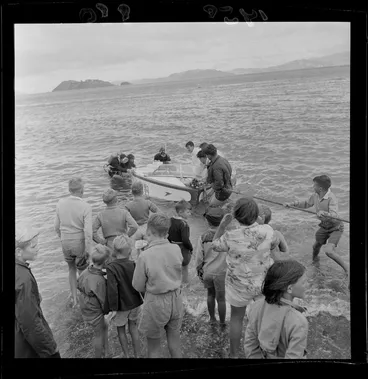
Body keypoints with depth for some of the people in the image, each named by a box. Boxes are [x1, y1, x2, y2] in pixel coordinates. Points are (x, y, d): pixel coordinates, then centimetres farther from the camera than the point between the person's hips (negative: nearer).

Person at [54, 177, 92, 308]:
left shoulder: (61, 203, -5)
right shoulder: (86, 207, -19)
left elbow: (56, 226, 4)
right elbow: (88, 231, -20)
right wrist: (88, 250, -11)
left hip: (65, 243, 4)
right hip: (80, 243, -4)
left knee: (72, 269, 24)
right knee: (82, 272, 16)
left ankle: (74, 298, 29)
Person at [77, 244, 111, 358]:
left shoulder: (85, 272, -11)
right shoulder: (99, 280, -33)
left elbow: (79, 285, 7)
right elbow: (103, 299, -22)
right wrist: (106, 310, -2)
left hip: (85, 308, 8)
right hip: (95, 312, -8)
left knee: (104, 326, 27)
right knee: (99, 334, 14)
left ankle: (106, 351, 44)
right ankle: (99, 355, 34)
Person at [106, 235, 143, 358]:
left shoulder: (111, 268, -22)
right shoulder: (133, 265, -10)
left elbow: (112, 290, -23)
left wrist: (113, 308, -14)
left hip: (121, 306, -3)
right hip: (135, 303, 4)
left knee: (121, 330, 18)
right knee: (133, 328, 18)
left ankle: (126, 355, 32)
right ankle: (137, 355, 29)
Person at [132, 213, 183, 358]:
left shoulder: (145, 256, -21)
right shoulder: (176, 249, -11)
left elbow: (138, 286, -11)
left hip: (156, 302, -4)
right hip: (176, 299, 4)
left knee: (153, 346, 16)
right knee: (175, 342, 21)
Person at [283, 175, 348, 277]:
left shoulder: (331, 198, -29)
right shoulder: (315, 196, -6)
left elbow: (334, 216, -38)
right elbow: (306, 204, 14)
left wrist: (324, 213, -57)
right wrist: (291, 204, 9)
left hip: (335, 227, -7)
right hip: (324, 226, 7)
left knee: (328, 251, -23)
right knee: (316, 246, 22)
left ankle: (347, 269, -5)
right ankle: (314, 260, 55)